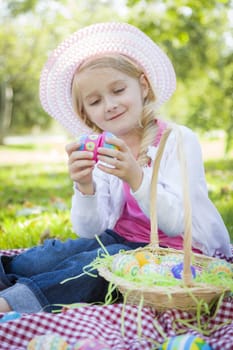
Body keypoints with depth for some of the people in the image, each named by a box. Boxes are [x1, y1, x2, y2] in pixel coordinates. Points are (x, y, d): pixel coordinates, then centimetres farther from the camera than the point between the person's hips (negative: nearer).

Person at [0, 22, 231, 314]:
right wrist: (84, 188, -24)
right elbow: (91, 231, -4)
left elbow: (176, 225, -20)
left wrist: (136, 178, -35)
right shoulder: (101, 153, 3)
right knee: (60, 251, -18)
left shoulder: (178, 140, -11)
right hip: (121, 241, 6)